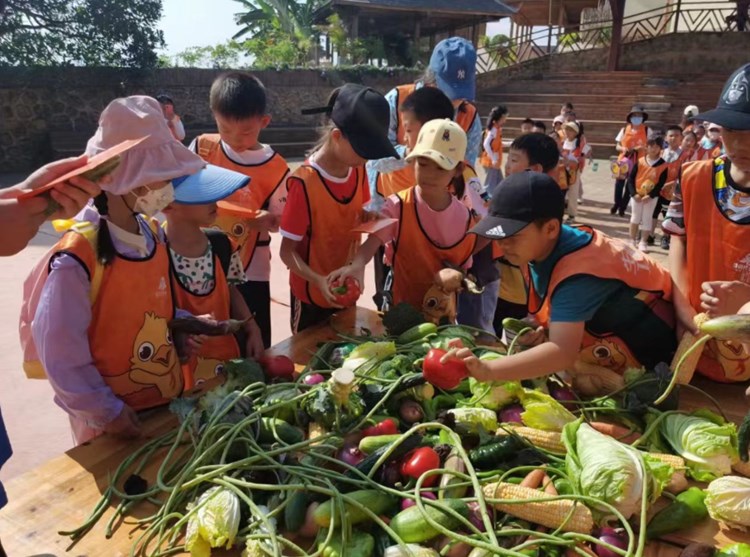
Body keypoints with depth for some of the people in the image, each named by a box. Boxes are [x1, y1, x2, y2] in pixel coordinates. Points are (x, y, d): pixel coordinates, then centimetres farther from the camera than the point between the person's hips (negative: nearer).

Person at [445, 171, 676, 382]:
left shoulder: (577, 275, -38)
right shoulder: (544, 246, -12)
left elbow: (563, 352, -49)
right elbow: (569, 308, 4)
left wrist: (488, 370, -58)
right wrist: (545, 330, -18)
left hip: (646, 339, -8)